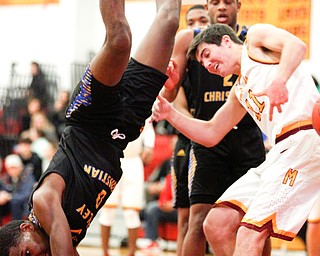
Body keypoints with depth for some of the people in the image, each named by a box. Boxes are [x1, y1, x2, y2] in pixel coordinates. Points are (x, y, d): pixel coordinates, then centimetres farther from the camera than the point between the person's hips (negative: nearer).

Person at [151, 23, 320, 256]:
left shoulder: (256, 37, 9)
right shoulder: (240, 92, 32)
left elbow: (296, 45, -11)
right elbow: (210, 134, 35)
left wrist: (279, 80, -29)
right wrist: (171, 114, 23)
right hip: (281, 150, 9)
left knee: (250, 234, -18)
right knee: (217, 225, 3)